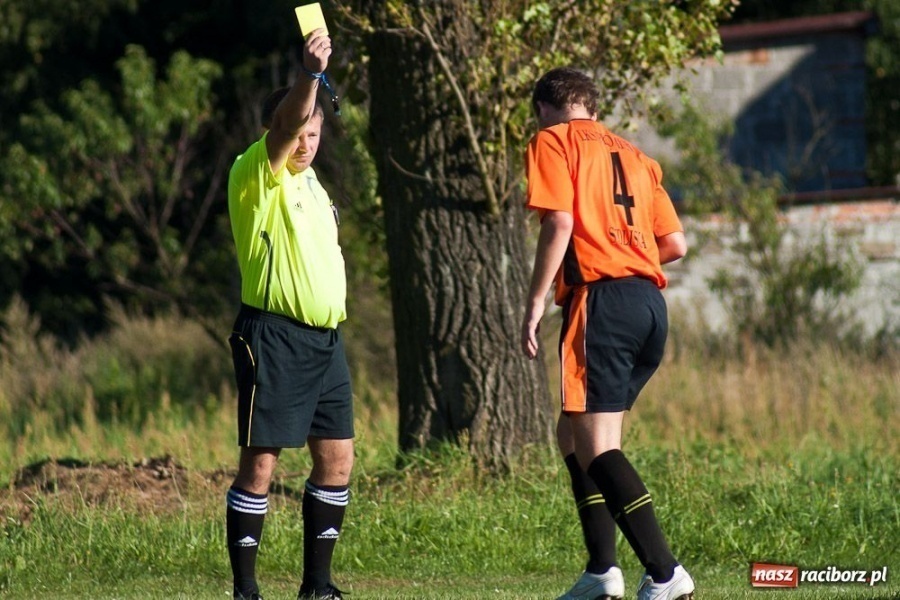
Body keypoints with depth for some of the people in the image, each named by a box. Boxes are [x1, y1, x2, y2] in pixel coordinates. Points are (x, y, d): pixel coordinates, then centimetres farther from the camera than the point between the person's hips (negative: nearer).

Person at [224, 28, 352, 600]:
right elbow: (286, 124, -27)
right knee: (260, 462, -7)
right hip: (274, 335, -8)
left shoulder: (310, 182, 17)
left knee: (336, 459, 6)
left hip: (325, 338, 8)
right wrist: (310, 73, -43)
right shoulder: (256, 177, -8)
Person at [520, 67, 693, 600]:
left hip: (603, 300, -7)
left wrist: (535, 302, -8)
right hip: (652, 303, 8)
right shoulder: (633, 155, 23)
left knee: (595, 444, -10)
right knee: (575, 435, 17)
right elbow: (675, 244, 18)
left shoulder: (552, 142, 5)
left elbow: (560, 223, -9)